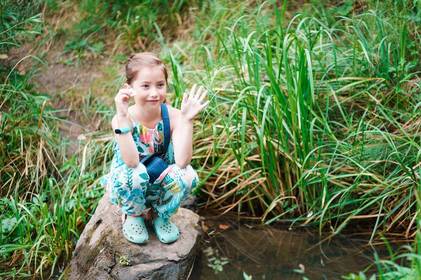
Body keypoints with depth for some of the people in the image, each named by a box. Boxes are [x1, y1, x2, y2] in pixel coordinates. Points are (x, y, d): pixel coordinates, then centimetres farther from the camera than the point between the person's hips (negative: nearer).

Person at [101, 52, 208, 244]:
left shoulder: (173, 116, -18)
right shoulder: (121, 119, -23)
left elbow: (182, 161, -31)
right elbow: (131, 163, -39)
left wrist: (187, 120, -37)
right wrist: (123, 117, -44)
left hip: (160, 188, 2)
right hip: (128, 190, -2)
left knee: (187, 175, -28)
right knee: (135, 174, -35)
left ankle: (161, 216, 4)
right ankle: (133, 215, 0)